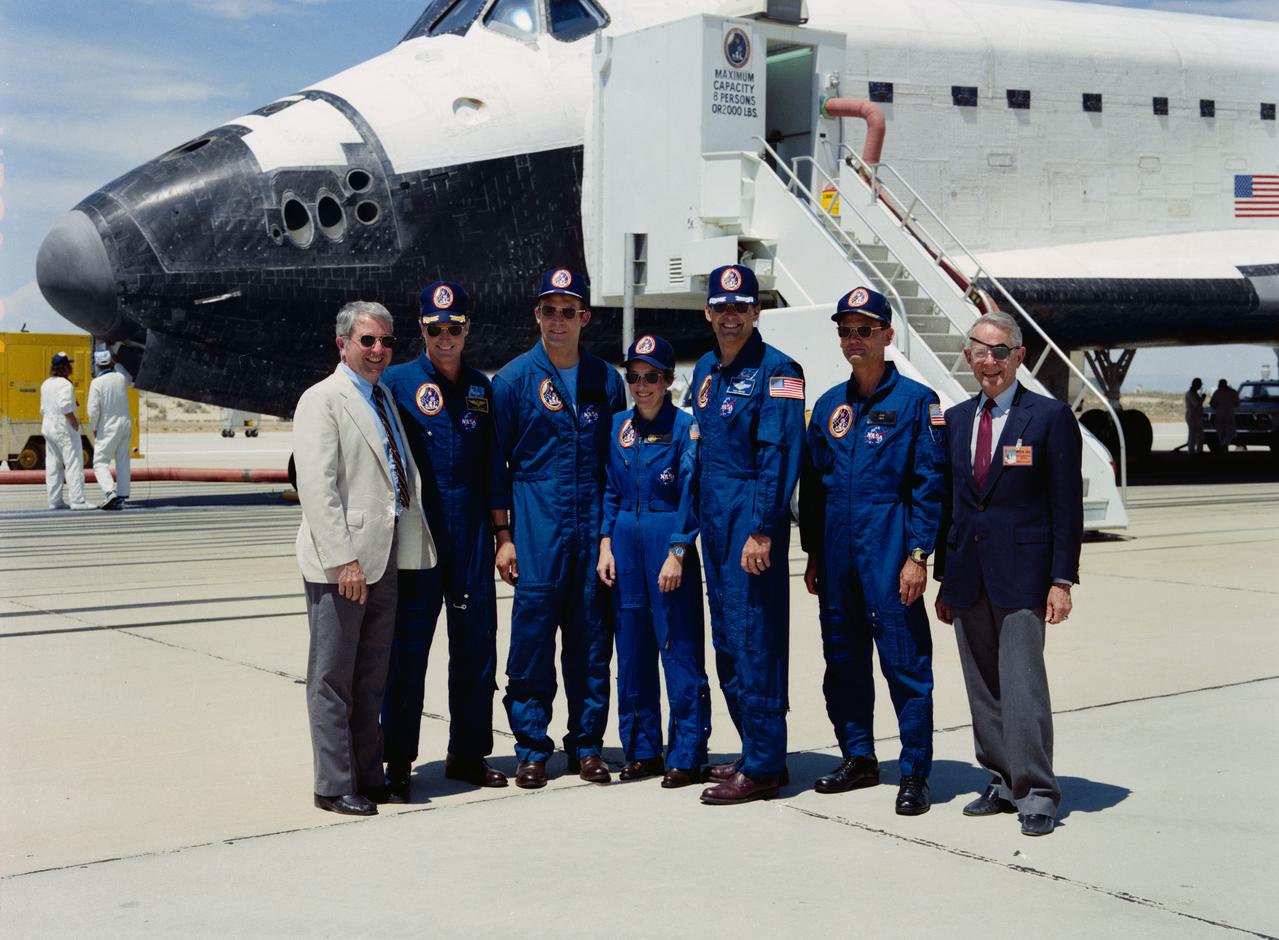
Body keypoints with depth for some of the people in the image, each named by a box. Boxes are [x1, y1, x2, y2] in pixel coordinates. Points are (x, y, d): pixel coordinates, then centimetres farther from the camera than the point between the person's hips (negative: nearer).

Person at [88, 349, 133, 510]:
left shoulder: (97, 383, -15)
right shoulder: (121, 378, 0)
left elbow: (93, 410, -16)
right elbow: (128, 379, 28)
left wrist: (94, 428, -1)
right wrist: (116, 362, 35)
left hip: (108, 428, -5)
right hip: (126, 423, 5)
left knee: (100, 462, 0)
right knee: (123, 462, 11)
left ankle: (110, 492, -20)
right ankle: (122, 496, 12)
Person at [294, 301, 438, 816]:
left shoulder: (384, 397, 18)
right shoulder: (322, 400, -7)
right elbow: (316, 488, -15)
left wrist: (414, 544, 13)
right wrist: (343, 560, -21)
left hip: (384, 559, 8)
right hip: (340, 562, -8)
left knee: (371, 677, 13)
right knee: (333, 678, 0)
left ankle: (368, 776, 21)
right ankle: (334, 786, 6)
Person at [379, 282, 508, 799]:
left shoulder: (480, 387, 12)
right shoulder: (398, 382, 0)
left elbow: (493, 466, 15)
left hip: (471, 531, 4)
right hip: (416, 535, -4)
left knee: (476, 644, 8)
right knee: (407, 646, -2)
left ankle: (468, 754, 20)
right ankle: (397, 764, 6)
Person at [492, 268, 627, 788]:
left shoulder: (605, 379, 10)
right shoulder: (514, 378, 1)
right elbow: (495, 462, 2)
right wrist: (503, 536, -4)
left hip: (594, 524, 3)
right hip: (537, 525, -3)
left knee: (591, 636, 6)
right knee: (532, 634, -2)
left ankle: (586, 744, 17)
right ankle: (532, 749, 8)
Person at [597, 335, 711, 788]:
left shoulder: (686, 426, -5)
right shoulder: (618, 426, 11)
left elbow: (691, 494, -9)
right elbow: (610, 490, 15)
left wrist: (676, 553, -15)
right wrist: (606, 543, 6)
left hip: (669, 539, -5)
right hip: (626, 542, 5)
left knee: (680, 648, -3)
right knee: (632, 648, 9)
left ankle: (686, 756, 3)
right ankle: (642, 750, 19)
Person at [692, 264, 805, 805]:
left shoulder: (776, 371, -10)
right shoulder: (705, 370, 14)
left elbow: (779, 455, -16)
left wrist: (761, 531, -21)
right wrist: (696, 522, 15)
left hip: (752, 518, -8)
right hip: (713, 518, 9)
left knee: (753, 643, -8)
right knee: (727, 644, 13)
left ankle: (762, 769, -1)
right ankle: (758, 753, 24)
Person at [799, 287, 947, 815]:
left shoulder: (916, 401, -3)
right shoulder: (829, 406, 13)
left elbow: (930, 485, -6)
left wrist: (918, 555, -12)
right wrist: (813, 553, 13)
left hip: (889, 550, -6)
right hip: (837, 550, 6)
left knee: (905, 662, -4)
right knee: (842, 658, 11)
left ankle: (915, 773, 3)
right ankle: (858, 758, 24)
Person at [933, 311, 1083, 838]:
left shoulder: (1050, 417, -2)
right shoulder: (955, 419, 13)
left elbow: (1067, 505, -4)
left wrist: (1061, 580, -9)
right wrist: (944, 577, 13)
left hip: (1021, 574, -5)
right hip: (968, 574, 5)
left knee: (1023, 687, -8)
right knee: (983, 689, 9)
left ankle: (1036, 793, 1)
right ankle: (1003, 783, 20)